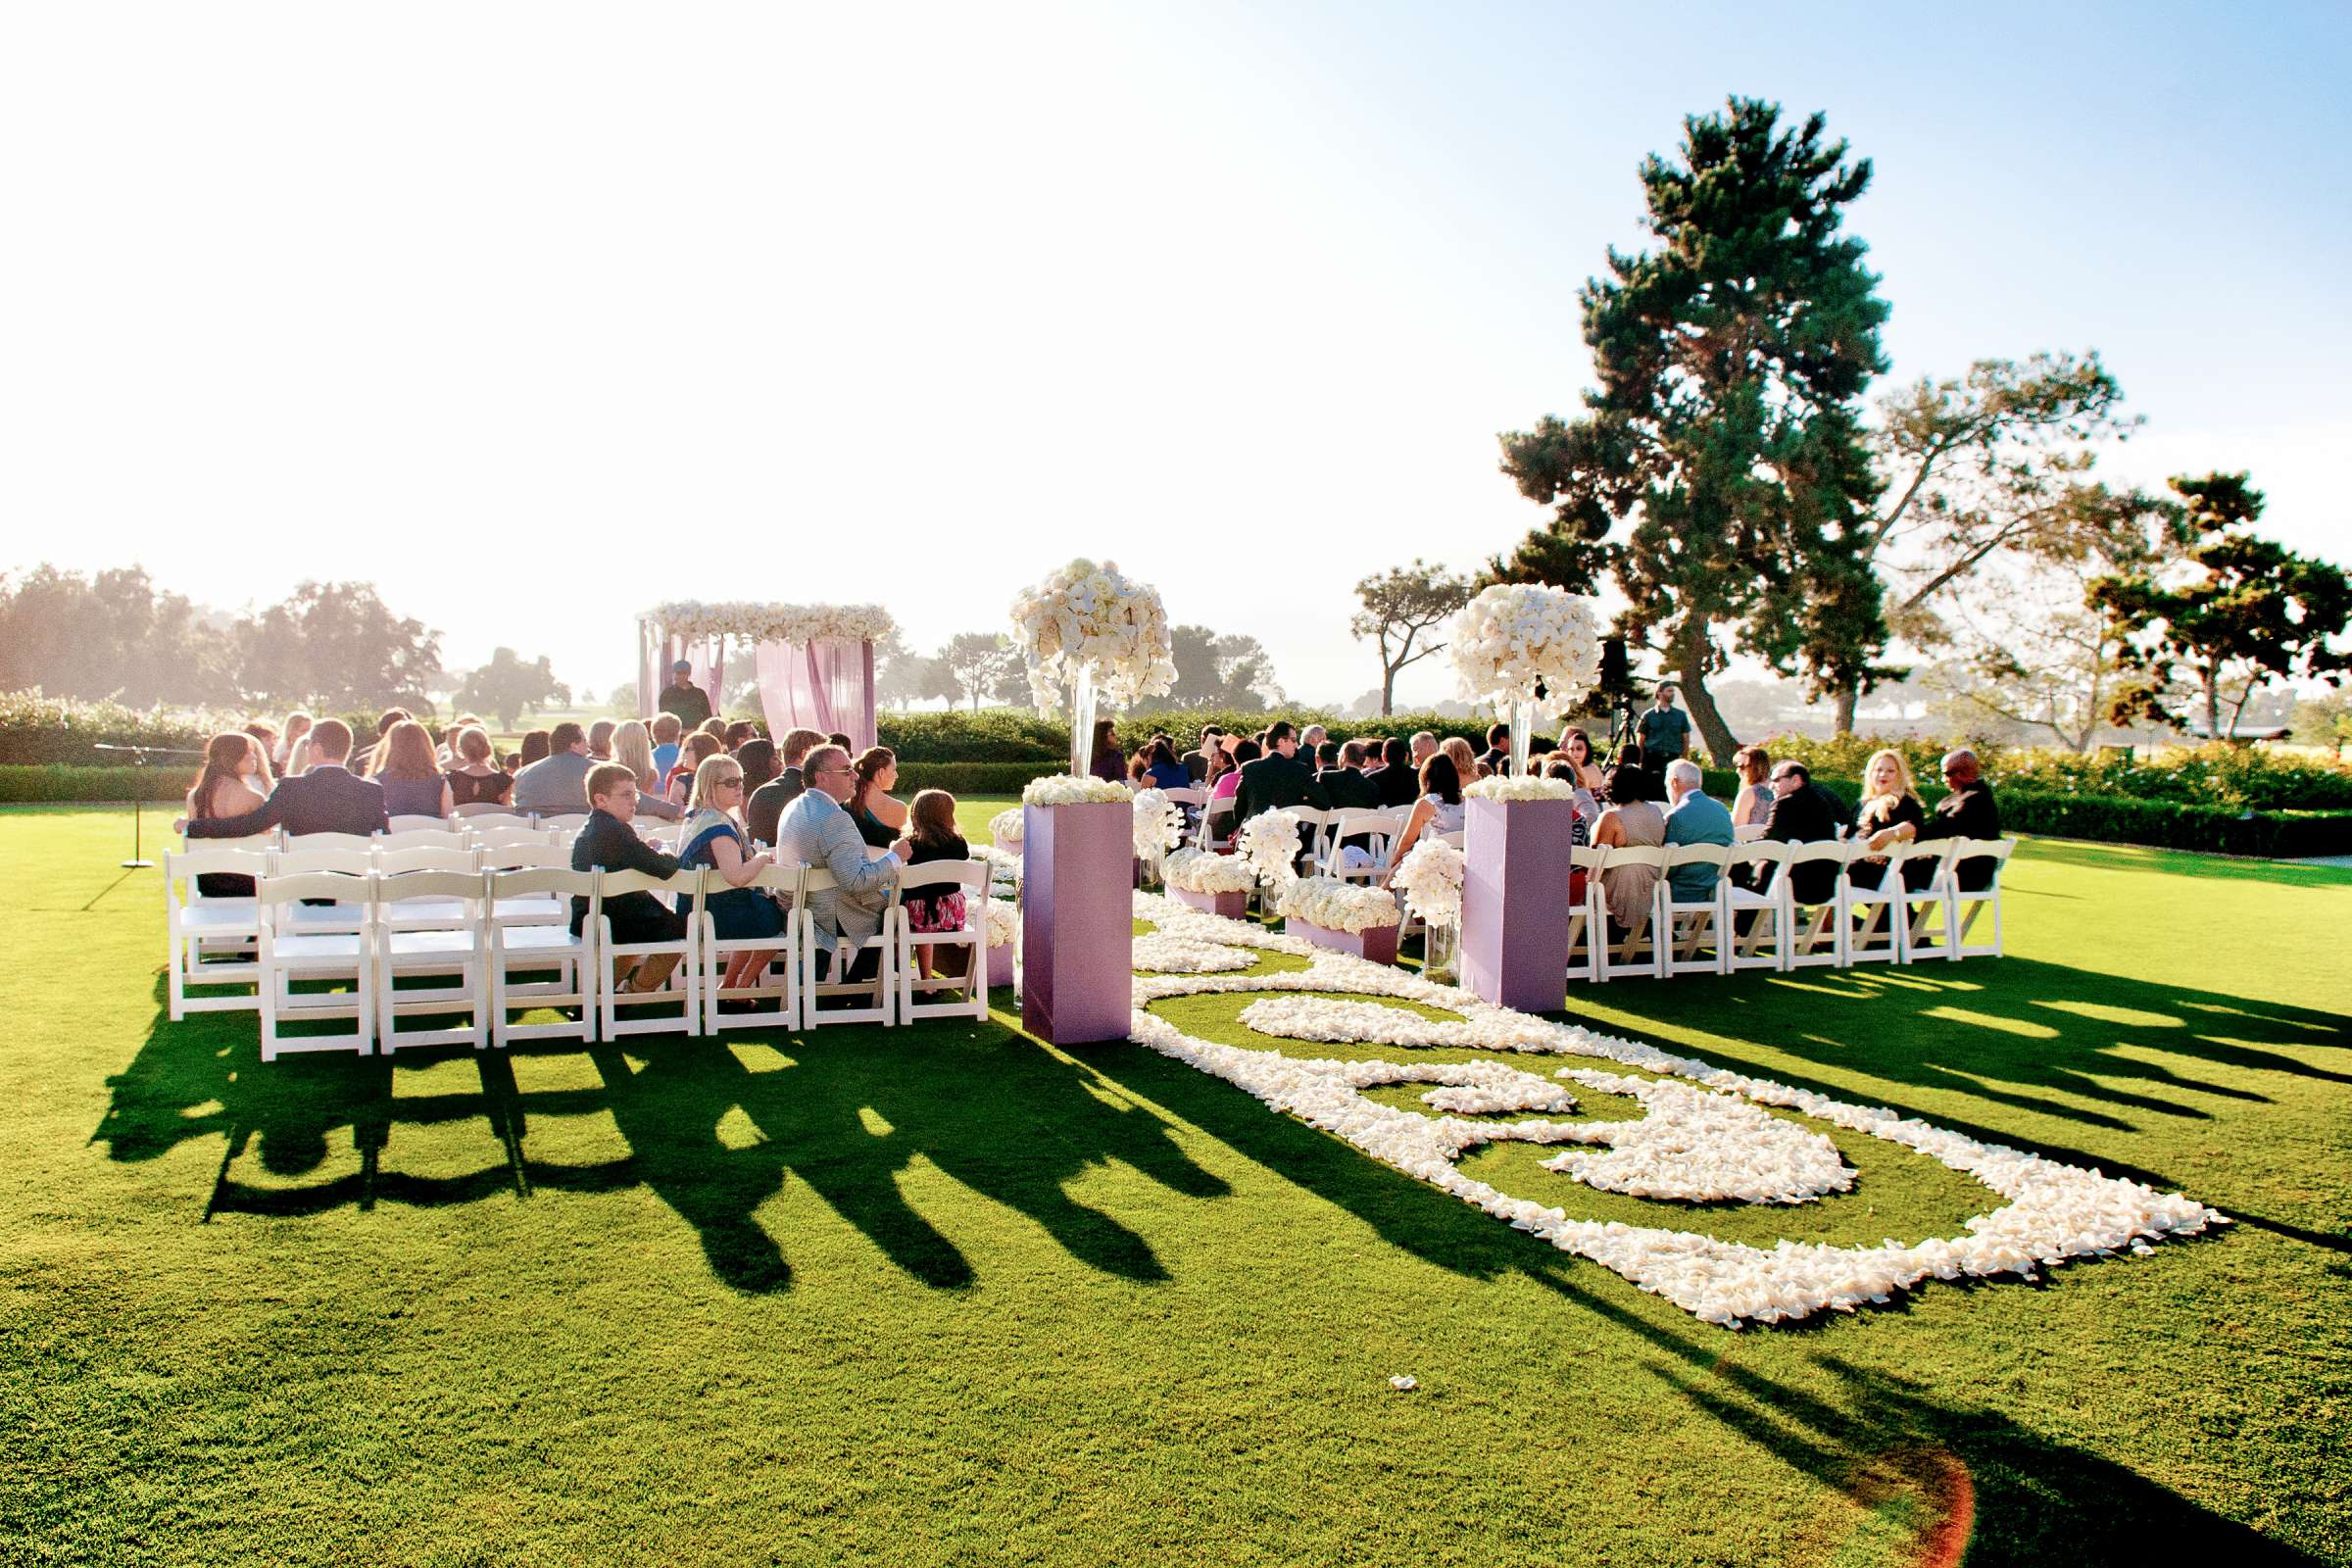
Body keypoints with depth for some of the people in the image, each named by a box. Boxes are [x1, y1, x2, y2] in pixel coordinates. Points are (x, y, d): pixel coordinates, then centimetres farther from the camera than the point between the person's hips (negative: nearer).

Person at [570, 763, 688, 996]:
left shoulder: (585, 831, 12)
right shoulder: (615, 831, -20)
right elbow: (660, 868, -24)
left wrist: (647, 851, 4)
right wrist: (668, 857, -4)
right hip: (606, 922, -10)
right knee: (679, 928, -3)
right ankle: (635, 993, 9)